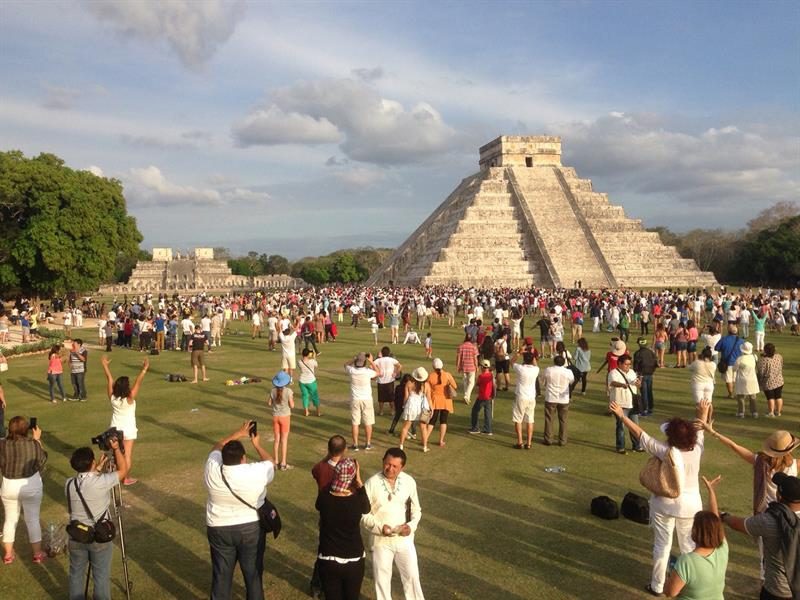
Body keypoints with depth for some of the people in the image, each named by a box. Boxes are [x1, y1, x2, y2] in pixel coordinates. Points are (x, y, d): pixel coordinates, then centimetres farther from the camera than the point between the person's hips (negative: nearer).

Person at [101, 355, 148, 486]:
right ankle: (126, 479, 11)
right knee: (127, 455, 5)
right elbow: (138, 383, -30)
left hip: (115, 429, 4)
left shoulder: (112, 398, -14)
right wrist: (144, 369, -33)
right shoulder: (129, 399, -24)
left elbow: (109, 379, -8)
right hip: (128, 430, -4)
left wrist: (105, 365, -2)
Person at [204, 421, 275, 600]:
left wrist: (237, 434, 12)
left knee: (221, 575, 15)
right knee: (253, 573, 15)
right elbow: (270, 463, 1)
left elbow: (216, 448, 7)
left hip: (219, 529, 2)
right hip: (251, 529, -2)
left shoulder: (212, 469, -14)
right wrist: (257, 444, 13)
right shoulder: (257, 472, -22)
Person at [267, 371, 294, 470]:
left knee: (277, 439, 13)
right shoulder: (288, 391, -16)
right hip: (285, 417, -3)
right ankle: (283, 463, 9)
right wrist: (292, 398, 4)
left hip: (275, 416, 3)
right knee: (284, 440, 6)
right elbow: (292, 405, -13)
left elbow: (269, 403, 3)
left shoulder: (273, 391, -6)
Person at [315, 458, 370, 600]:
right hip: (354, 560, -1)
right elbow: (368, 509, 5)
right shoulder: (358, 500, -19)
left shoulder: (324, 498, -16)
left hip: (328, 560, 1)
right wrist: (360, 483, 0)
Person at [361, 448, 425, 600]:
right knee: (382, 580, 12)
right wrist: (379, 527, -23)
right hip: (381, 540, -2)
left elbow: (416, 509, 4)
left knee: (412, 576, 13)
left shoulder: (409, 482, -6)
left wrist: (411, 525, -15)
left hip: (404, 539, 2)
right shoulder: (372, 483, -14)